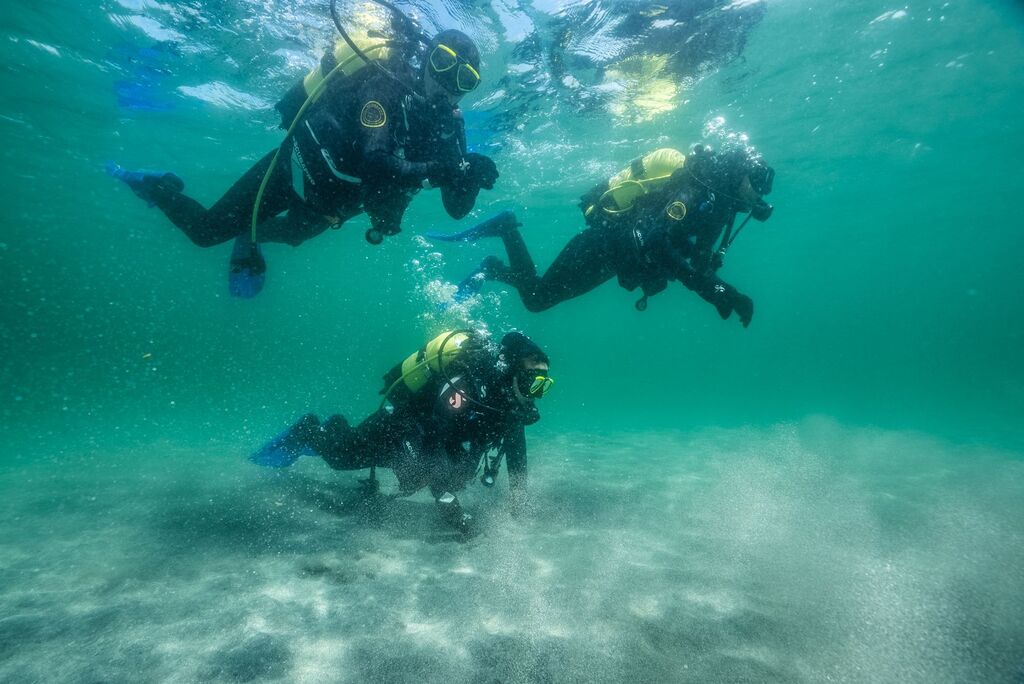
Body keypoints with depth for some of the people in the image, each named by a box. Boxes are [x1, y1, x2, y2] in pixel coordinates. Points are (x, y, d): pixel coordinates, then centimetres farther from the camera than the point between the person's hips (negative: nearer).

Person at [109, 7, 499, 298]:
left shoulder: (446, 121, -11)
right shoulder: (387, 83, -28)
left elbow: (457, 208, -17)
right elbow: (375, 166, -44)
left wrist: (471, 173, -36)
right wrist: (439, 168, -50)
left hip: (330, 200, 6)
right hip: (300, 168, -6)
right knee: (206, 231, 5)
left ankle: (250, 237, 57)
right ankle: (156, 186, 32)